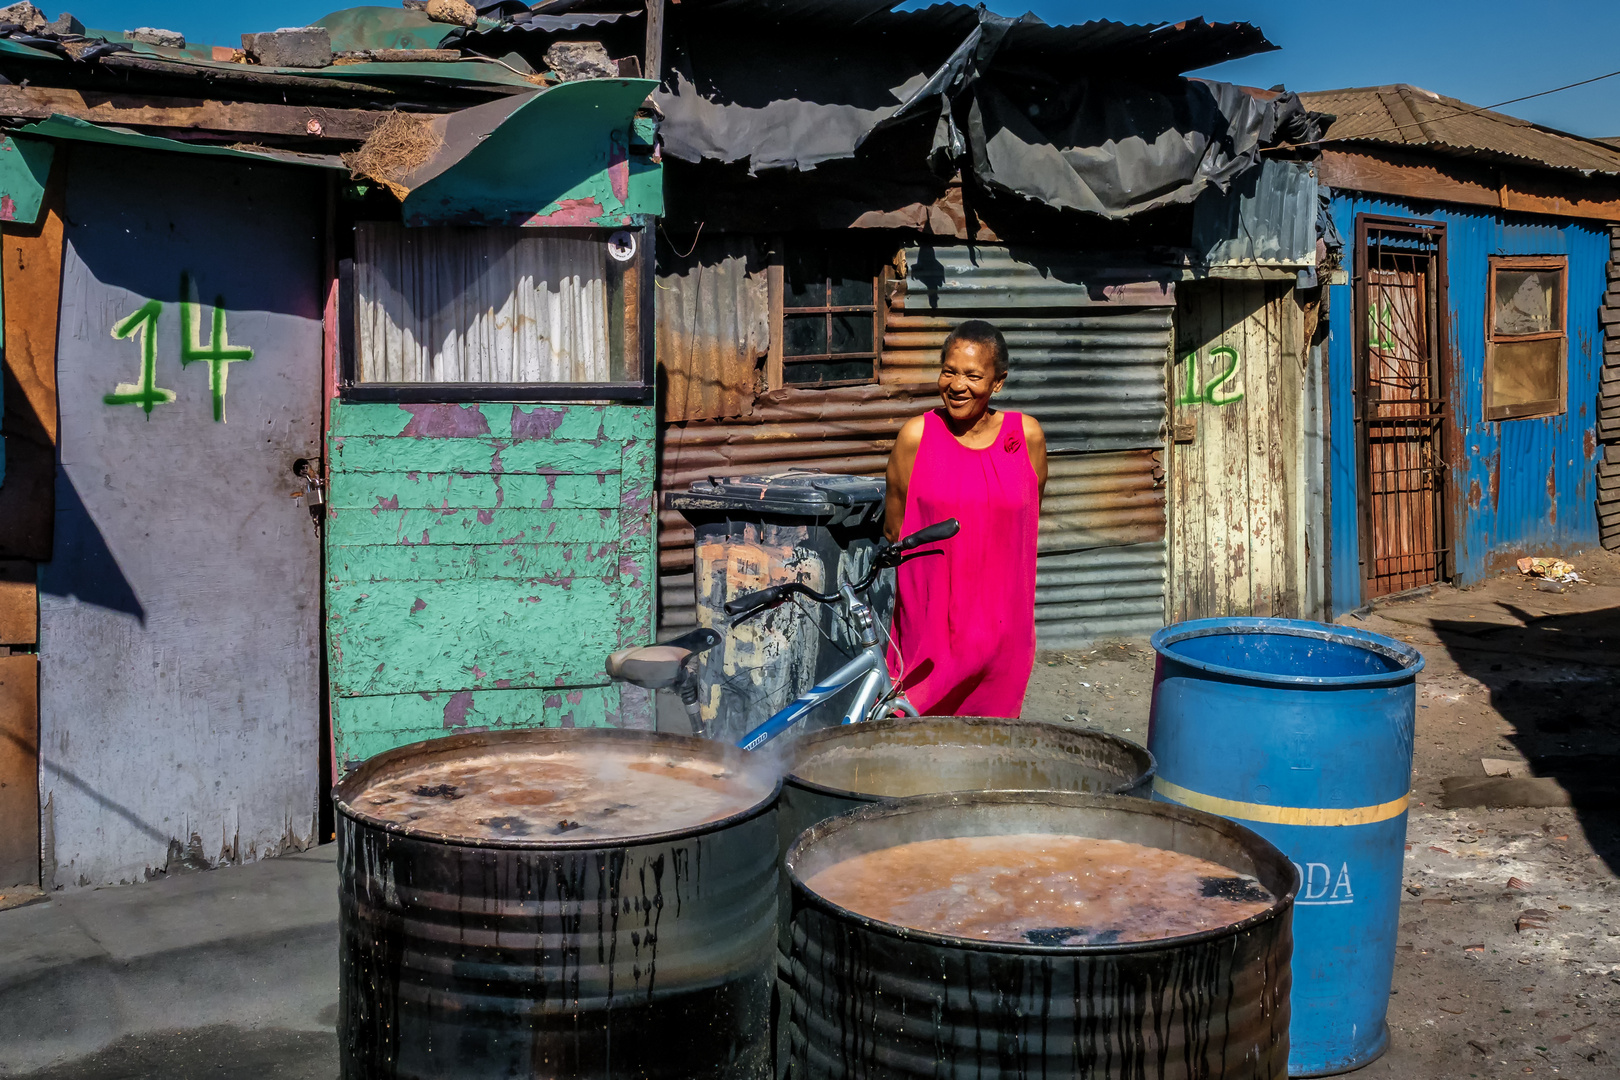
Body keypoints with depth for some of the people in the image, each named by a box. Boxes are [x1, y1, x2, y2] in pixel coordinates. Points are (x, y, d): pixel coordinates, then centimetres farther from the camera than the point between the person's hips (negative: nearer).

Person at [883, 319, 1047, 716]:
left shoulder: (1027, 436, 0)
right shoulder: (916, 435, -5)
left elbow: (1030, 522, 10)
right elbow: (895, 527, 3)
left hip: (1000, 617, 1)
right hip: (929, 618, -1)